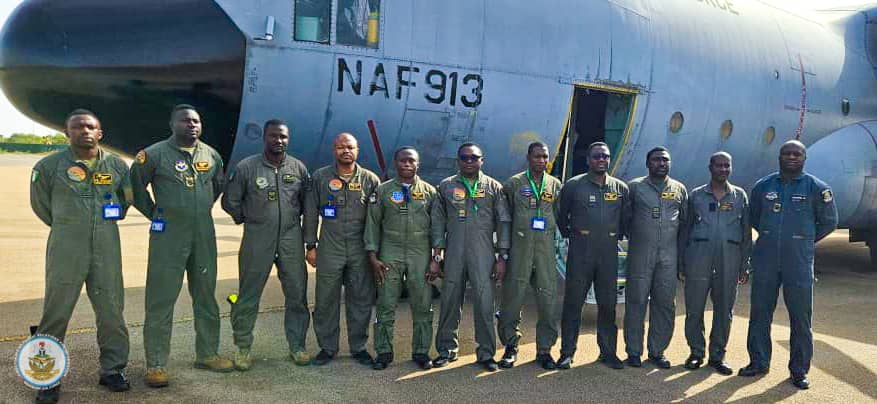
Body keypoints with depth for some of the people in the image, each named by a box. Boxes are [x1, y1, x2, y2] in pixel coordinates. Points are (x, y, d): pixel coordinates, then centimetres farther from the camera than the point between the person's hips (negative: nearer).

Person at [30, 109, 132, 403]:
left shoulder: (117, 165, 7)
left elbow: (128, 196, 22)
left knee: (112, 311, 6)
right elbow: (40, 204, 12)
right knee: (56, 314, 1)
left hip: (107, 250, 3)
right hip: (65, 251, -2)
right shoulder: (49, 165, 0)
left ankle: (113, 369, 20)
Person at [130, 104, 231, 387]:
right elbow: (136, 187, 1)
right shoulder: (155, 154, -7)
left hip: (204, 236, 5)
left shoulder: (211, 155, 7)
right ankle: (156, 364, 5)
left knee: (206, 297, 12)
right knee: (161, 300, -2)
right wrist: (155, 214, 2)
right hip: (168, 237, -5)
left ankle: (207, 354, 25)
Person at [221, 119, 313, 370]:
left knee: (297, 295, 6)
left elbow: (307, 201, 18)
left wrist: (293, 219, 12)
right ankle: (243, 348, 13)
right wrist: (248, 218, 5)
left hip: (291, 239, 3)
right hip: (257, 241, -2)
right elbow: (230, 201, 5)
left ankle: (297, 346, 19)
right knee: (248, 296, 1)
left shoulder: (298, 168, 6)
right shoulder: (246, 167, -2)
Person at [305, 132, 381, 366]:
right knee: (326, 301, 4)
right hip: (329, 249, 0)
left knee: (361, 300, 6)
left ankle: (359, 347, 19)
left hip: (361, 250, 0)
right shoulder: (320, 177, 4)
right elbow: (311, 213, 6)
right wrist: (311, 246, 2)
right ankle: (327, 348, 17)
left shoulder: (370, 180, 4)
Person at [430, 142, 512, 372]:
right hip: (453, 255, 1)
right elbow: (438, 222, 8)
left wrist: (502, 258, 1)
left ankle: (486, 353, 6)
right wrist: (436, 257, 3)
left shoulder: (494, 188, 7)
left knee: (484, 303, -5)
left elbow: (503, 223, 6)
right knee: (450, 303, 6)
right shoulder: (446, 187, 9)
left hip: (483, 255, -1)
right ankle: (447, 350, 19)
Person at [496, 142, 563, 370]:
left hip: (546, 249, 2)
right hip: (519, 248, -2)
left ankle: (544, 349, 11)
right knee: (513, 297, 2)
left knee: (548, 299, 1)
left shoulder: (555, 185, 10)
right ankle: (511, 346, 14)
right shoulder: (514, 184, 4)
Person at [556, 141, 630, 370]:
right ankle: (567, 352, 8)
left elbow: (626, 218, 20)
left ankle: (608, 352, 17)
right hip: (580, 251, -2)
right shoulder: (573, 186, 0)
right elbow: (561, 215, 11)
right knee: (573, 302, 0)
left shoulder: (621, 188, 8)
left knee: (608, 303, 7)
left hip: (609, 252, 3)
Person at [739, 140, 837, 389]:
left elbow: (829, 222, 9)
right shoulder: (763, 186, 7)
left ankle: (799, 370, 11)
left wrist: (805, 241, 8)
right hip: (765, 259, 2)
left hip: (799, 261, -2)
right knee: (759, 313, 7)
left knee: (801, 317, 1)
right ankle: (759, 362, 20)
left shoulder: (817, 188, 0)